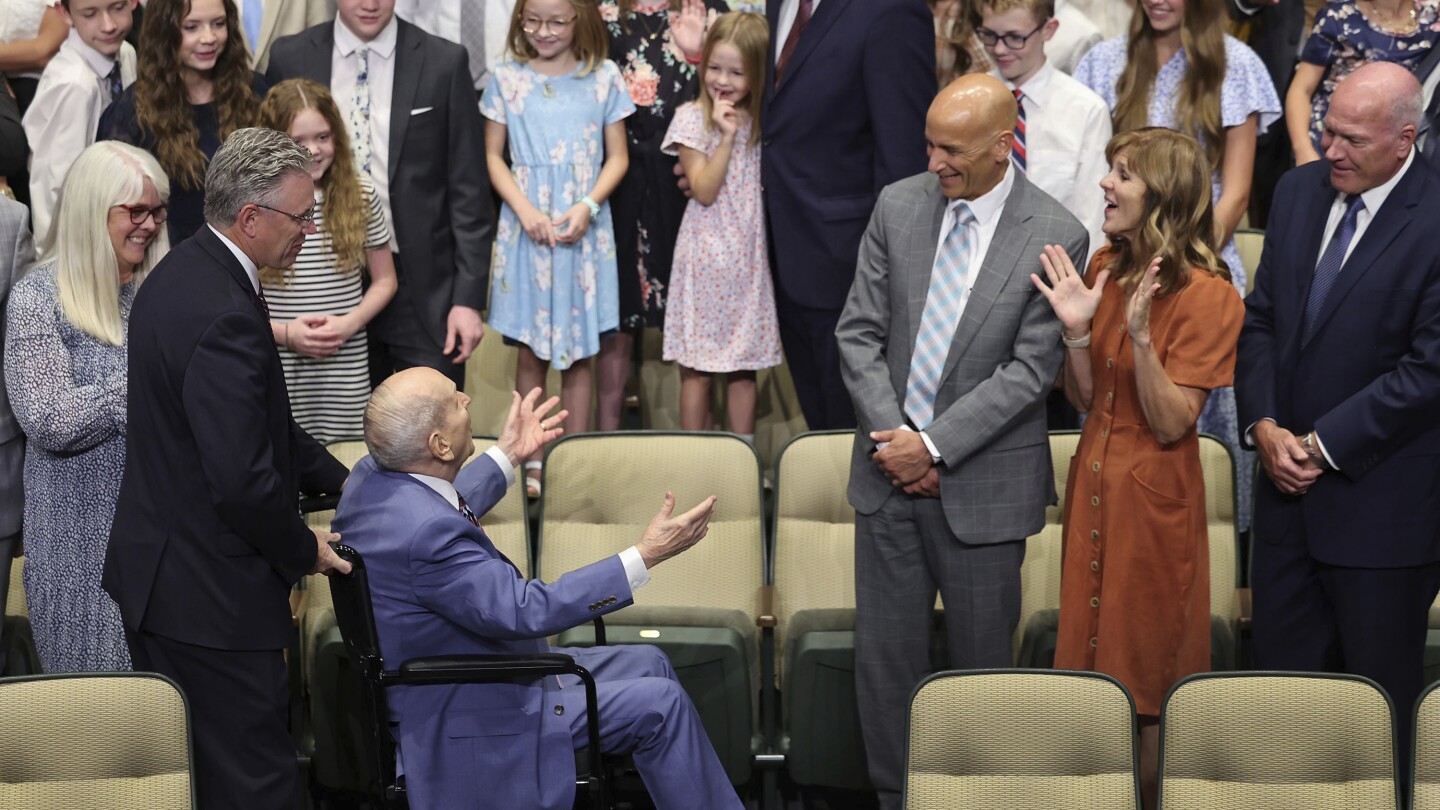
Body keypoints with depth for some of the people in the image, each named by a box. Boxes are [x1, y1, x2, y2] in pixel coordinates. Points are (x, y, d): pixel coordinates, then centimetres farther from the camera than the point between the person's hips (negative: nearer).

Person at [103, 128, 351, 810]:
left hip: (153, 571, 11)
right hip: (210, 598, -11)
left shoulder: (183, 272, 7)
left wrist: (339, 479, 10)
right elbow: (243, 482, -27)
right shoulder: (223, 315, -26)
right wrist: (304, 552, -10)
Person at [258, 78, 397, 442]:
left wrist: (350, 323, -6)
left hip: (346, 371, 2)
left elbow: (384, 280, 11)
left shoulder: (360, 197, 2)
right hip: (275, 373, -2)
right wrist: (284, 333, -12)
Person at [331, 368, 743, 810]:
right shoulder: (425, 533, -34)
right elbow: (526, 611, -31)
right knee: (660, 706, -10)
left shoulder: (371, 477, -3)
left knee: (649, 666, 14)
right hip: (465, 727, -10)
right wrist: (646, 555, -29)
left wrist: (507, 456, 25)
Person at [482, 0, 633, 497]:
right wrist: (526, 211, -10)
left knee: (578, 353, 4)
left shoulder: (603, 79, 2)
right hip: (524, 228, 0)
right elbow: (494, 157, 4)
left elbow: (617, 158, 4)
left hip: (584, 231, 0)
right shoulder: (506, 80, 2)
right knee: (531, 353, 5)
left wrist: (587, 207, -11)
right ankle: (532, 460, 12)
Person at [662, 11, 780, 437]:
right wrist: (727, 135, -18)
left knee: (743, 368, 9)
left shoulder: (765, 120, 4)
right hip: (705, 254, -3)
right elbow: (705, 191, -13)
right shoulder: (691, 118, -6)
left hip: (749, 257, 3)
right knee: (696, 369, 1)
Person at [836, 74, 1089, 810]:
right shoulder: (898, 206, 2)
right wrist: (893, 435, -8)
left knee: (981, 659, 6)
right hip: (891, 472, 4)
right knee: (884, 654, 9)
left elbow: (1030, 369, -12)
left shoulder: (1055, 237, -10)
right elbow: (859, 333, 3)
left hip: (983, 481, -4)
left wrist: (934, 445, -15)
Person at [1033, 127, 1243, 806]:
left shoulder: (1207, 296, -15)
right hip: (1094, 487, 7)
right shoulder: (1105, 270, 6)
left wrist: (1140, 335, -29)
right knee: (1094, 658, 13)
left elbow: (1172, 424, -18)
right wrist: (1077, 329, -11)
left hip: (1154, 498, -7)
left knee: (1147, 680, 5)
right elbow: (1086, 401, 6)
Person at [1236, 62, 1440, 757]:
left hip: (1381, 500, -6)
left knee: (1380, 697, 7)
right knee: (1282, 672, 11)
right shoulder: (1298, 192, 5)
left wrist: (1323, 444, -15)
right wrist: (1264, 425, -4)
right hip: (1289, 488, 6)